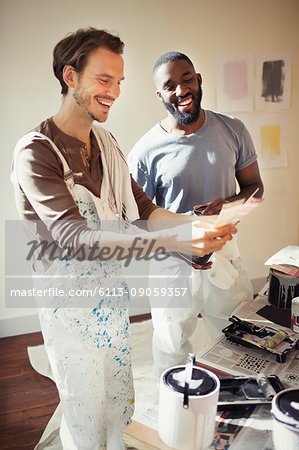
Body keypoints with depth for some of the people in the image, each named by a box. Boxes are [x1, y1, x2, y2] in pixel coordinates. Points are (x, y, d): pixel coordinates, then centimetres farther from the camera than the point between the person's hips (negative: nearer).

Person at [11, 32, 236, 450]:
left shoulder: (106, 142, 5)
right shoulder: (36, 152, -20)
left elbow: (143, 207, 5)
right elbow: (75, 237, -31)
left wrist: (197, 226, -13)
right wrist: (175, 240, -39)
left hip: (112, 296, 7)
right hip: (70, 307, -6)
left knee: (119, 401, 23)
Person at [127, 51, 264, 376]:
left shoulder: (233, 131, -1)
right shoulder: (146, 151, -11)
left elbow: (255, 186, 7)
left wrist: (228, 204, -16)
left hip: (225, 253, 3)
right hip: (173, 263, -2)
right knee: (172, 349, 14)